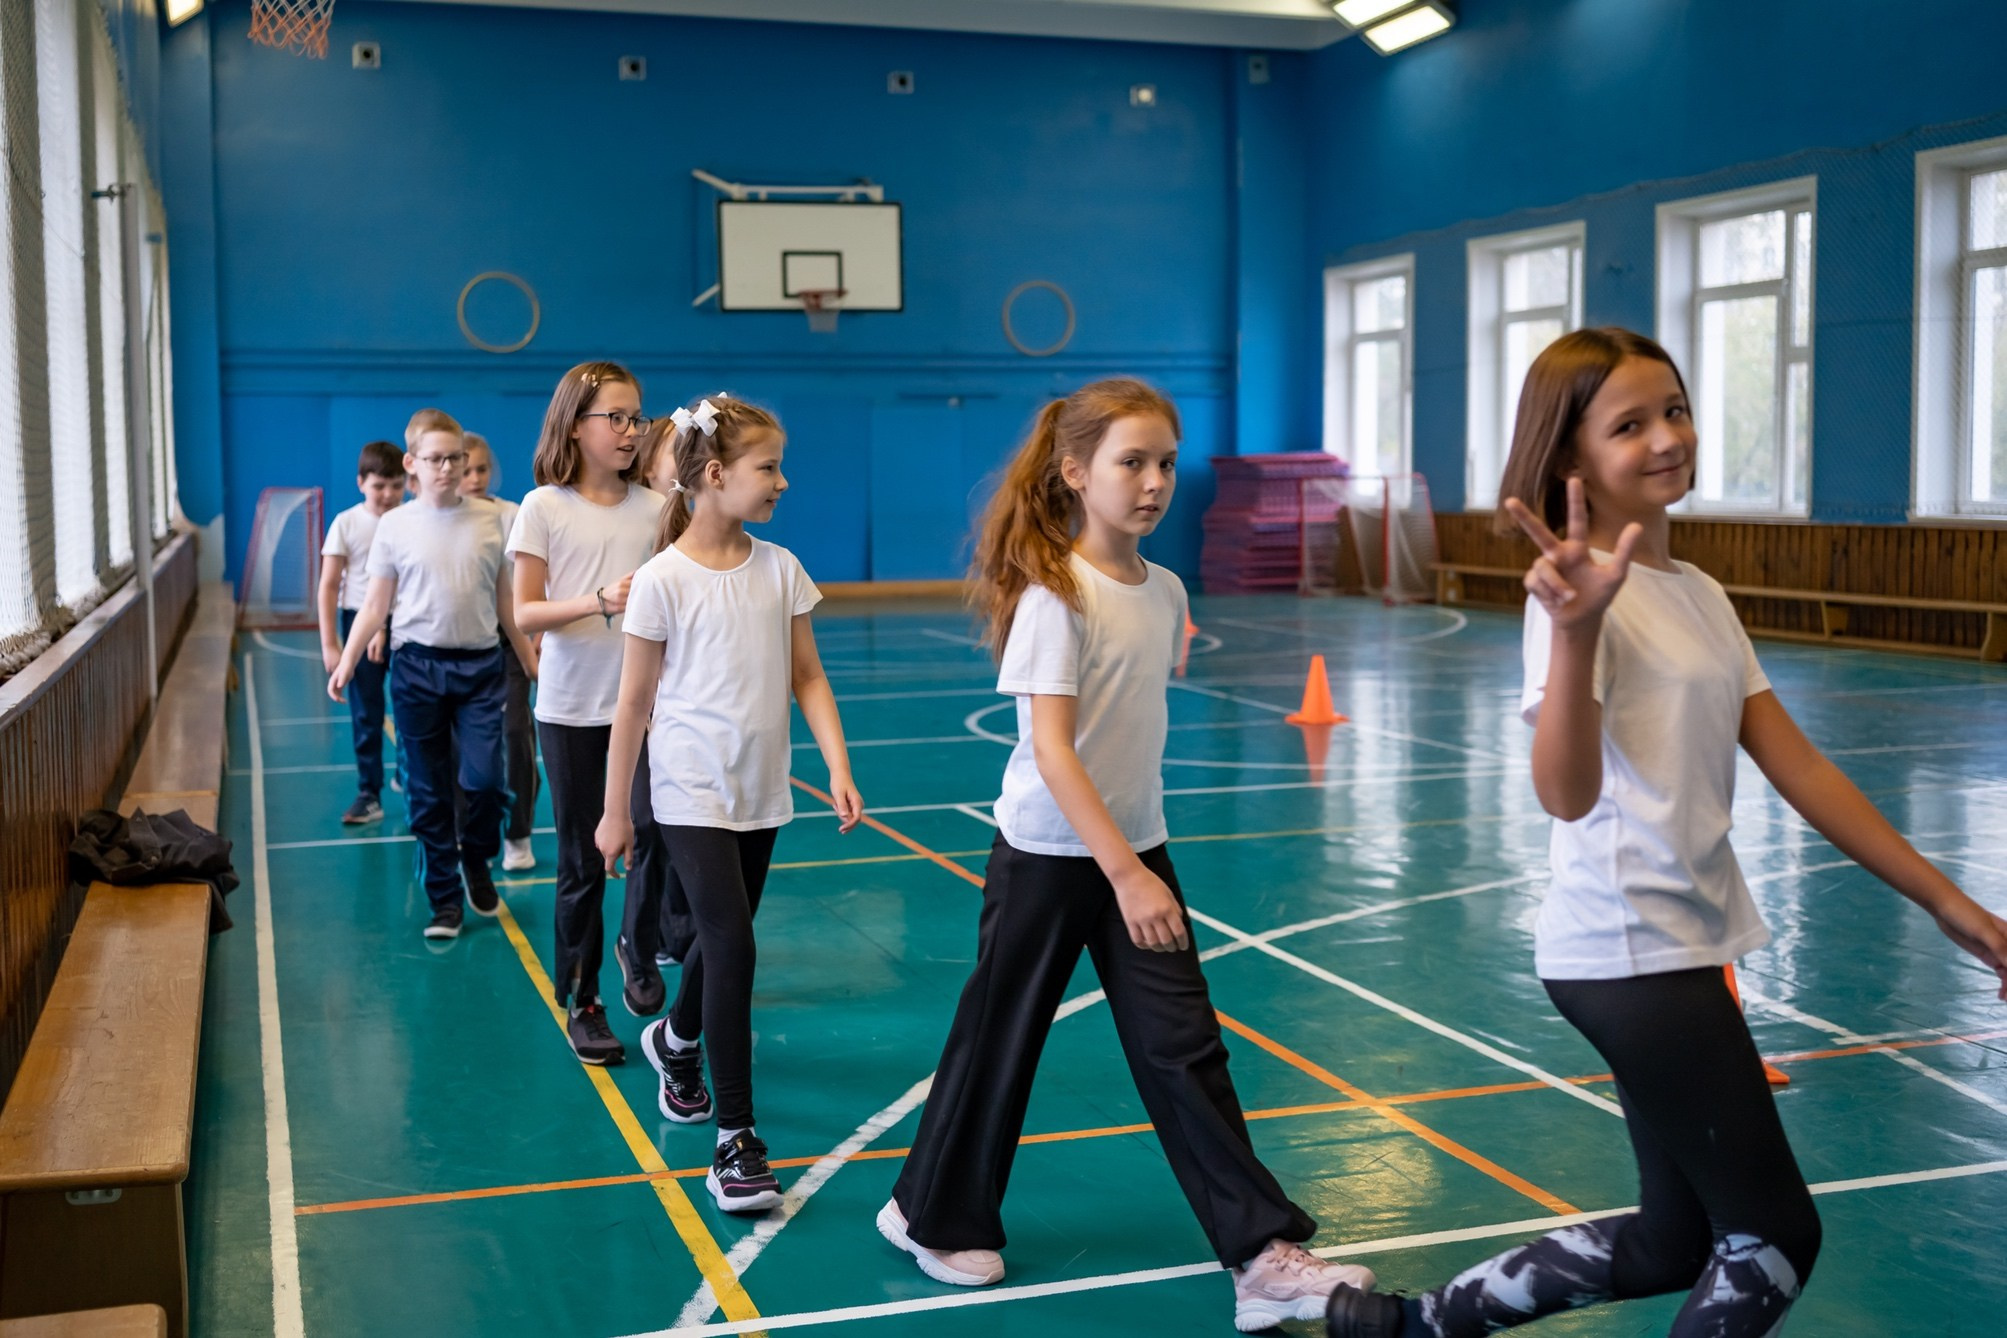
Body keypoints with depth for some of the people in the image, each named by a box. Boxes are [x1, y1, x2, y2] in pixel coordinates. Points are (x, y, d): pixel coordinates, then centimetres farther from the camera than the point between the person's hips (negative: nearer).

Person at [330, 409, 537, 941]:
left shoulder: (491, 519, 3)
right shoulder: (396, 525, 1)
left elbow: (506, 602, 9)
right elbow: (376, 606, 3)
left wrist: (531, 662, 11)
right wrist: (346, 663, -6)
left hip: (480, 663, 0)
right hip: (418, 664, 0)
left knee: (484, 778, -9)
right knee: (427, 792, 5)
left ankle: (476, 861, 21)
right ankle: (445, 898, 16)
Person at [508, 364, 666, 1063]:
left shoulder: (653, 507, 3)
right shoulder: (545, 508, -4)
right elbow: (526, 613, -7)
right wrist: (598, 600, -21)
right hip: (572, 710, -2)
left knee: (654, 840, 0)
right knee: (582, 862, 6)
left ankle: (637, 950, 30)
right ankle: (581, 1001, 20)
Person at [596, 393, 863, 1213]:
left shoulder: (780, 569, 1)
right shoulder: (663, 581, -12)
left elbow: (807, 677, 6)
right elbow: (636, 700, -6)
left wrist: (839, 766, -6)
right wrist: (615, 811, -1)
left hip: (762, 792, 5)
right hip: (692, 794, -5)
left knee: (724, 939, 17)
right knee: (732, 946, -13)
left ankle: (675, 1040, 49)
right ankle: (735, 1139, -5)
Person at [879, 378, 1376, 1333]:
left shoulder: (1166, 593, 2)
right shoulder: (1057, 596, -18)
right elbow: (1050, 750, -24)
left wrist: (1142, 863, 16)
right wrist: (1126, 876, -28)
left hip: (1135, 852, 6)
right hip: (1049, 854, -5)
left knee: (1184, 1050, 3)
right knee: (1000, 1039, 9)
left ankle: (1263, 1255, 5)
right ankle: (936, 1217, 30)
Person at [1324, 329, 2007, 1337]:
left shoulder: (1700, 595, 11)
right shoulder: (1581, 586, -15)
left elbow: (1798, 769, 12)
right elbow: (1567, 794, -28)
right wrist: (1576, 628, -42)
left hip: (1686, 943, 9)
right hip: (1627, 950, -9)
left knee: (1674, 1242, 16)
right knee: (1776, 1236, 0)